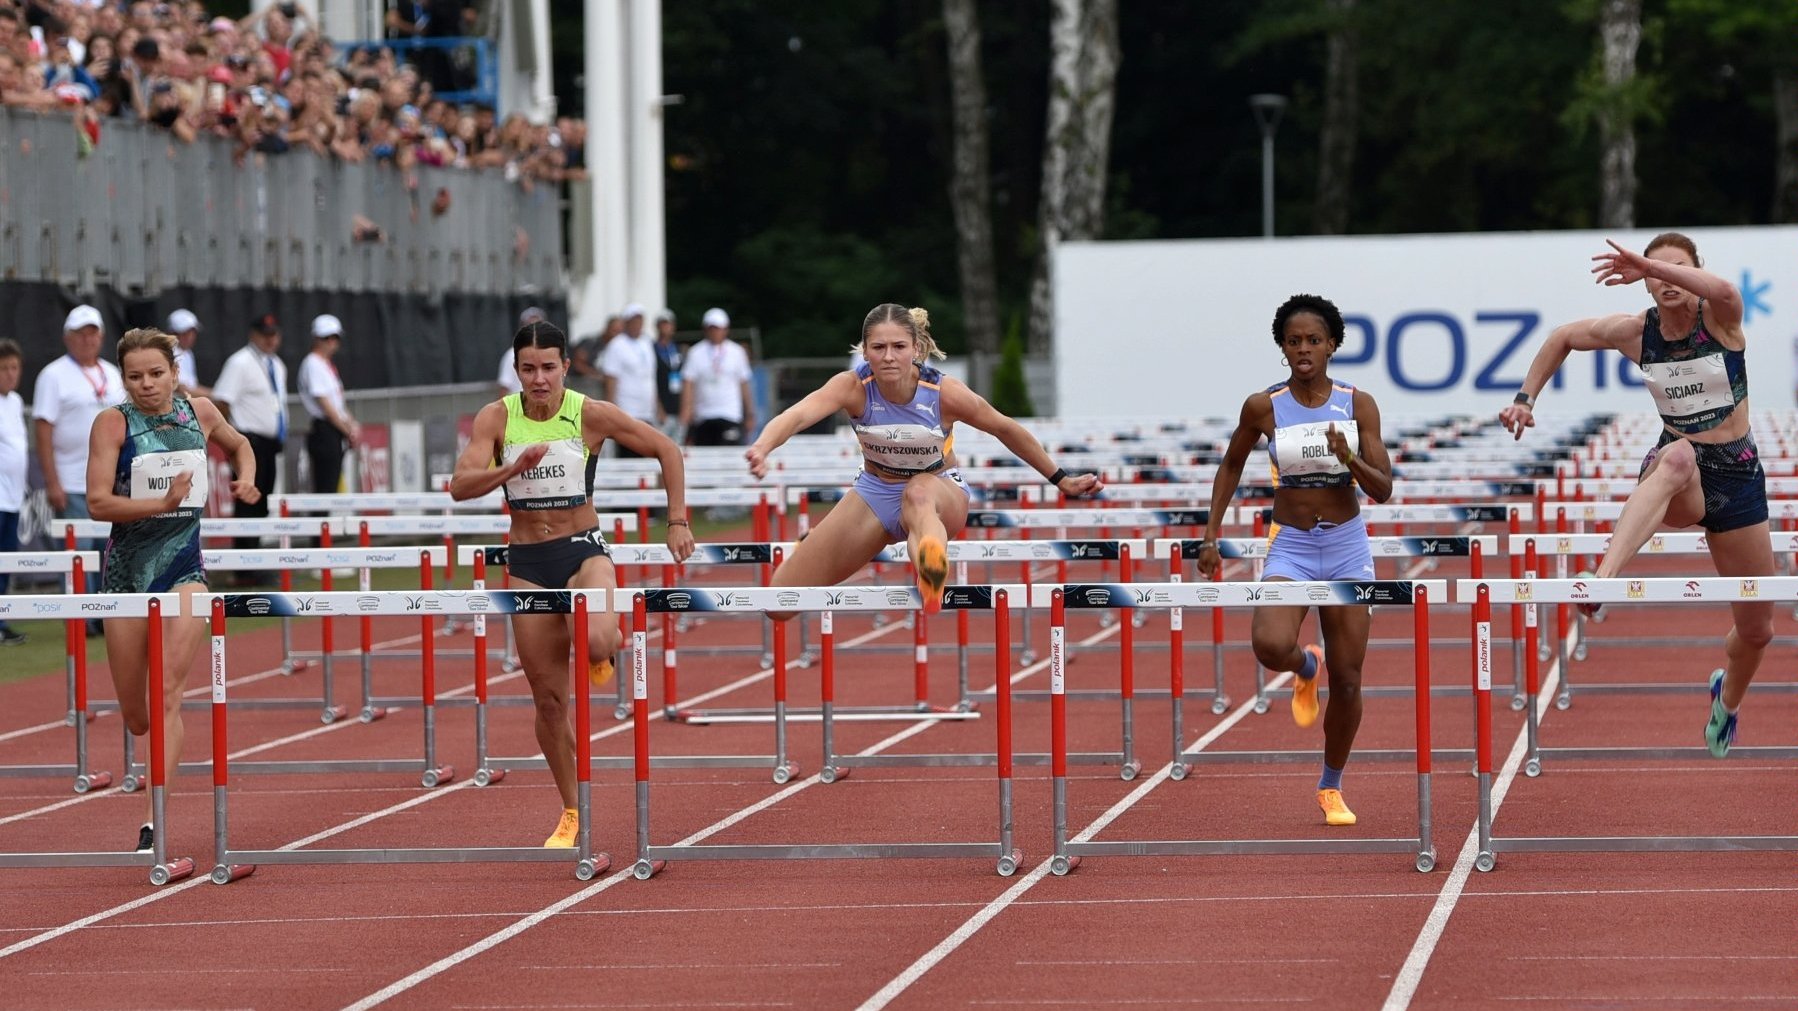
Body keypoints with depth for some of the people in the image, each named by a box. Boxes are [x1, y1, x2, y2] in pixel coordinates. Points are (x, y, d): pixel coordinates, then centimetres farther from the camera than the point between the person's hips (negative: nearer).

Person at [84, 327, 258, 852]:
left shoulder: (199, 412, 3)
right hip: (127, 567, 0)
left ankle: (155, 821, -19)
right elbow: (99, 501, -16)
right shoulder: (113, 424, -7)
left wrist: (246, 478, 6)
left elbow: (238, 443, 25)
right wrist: (161, 503, -27)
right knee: (135, 717, 8)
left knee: (167, 696, -15)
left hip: (184, 566, 0)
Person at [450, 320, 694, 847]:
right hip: (528, 562, 2)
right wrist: (513, 468, -30)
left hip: (584, 550, -2)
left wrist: (678, 521, -3)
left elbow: (666, 449, 0)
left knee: (593, 642, -33)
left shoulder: (591, 415, -9)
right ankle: (571, 814, 19)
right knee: (548, 699, 4)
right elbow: (460, 485, -14)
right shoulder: (497, 418, -5)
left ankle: (608, 644, 8)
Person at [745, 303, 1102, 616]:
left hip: (942, 491, -2)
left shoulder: (945, 393, -22)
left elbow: (1005, 429, -5)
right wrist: (762, 447, -63)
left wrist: (1062, 480, 4)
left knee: (919, 492, -44)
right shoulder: (853, 387, -23)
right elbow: (798, 414, -41)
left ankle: (931, 579, -78)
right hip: (874, 494, 2)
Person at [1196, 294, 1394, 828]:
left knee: (1348, 680, 3)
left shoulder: (1358, 405, -4)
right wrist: (1212, 533, 8)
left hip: (1347, 545, 1)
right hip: (1290, 546, -1)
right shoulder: (1263, 407, -4)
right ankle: (1306, 668, 10)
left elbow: (1383, 490, -5)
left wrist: (1349, 458, -24)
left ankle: (1331, 789, 24)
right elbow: (1231, 465, 13)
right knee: (1270, 646, -29)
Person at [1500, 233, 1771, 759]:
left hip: (1736, 476, 1)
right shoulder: (1635, 332, -4)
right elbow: (1563, 337, 13)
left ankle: (1727, 696, 45)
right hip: (1676, 479, -1)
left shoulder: (1720, 319, -12)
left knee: (1757, 629, 8)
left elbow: (1723, 290, -38)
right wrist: (1526, 398, 6)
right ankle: (1603, 578, -63)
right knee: (1678, 456, -42)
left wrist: (1647, 264, -45)